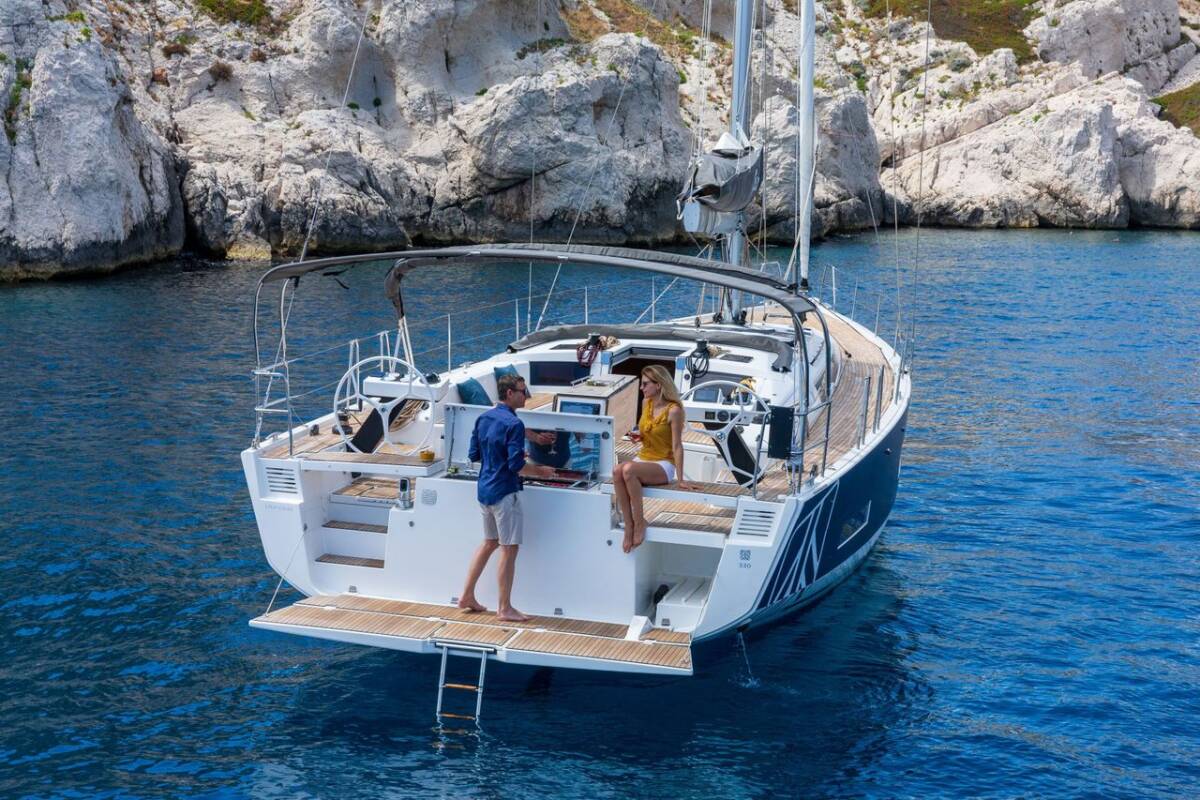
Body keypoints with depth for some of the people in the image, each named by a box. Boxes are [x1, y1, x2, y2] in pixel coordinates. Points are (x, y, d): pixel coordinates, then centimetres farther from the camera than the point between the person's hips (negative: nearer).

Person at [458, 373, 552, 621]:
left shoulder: (483, 419, 7)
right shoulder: (513, 424, -18)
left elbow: (473, 454, 13)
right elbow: (516, 466, -21)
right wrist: (540, 471, -6)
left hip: (484, 489, 9)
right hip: (504, 492, -9)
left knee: (489, 542, 22)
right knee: (509, 549, -1)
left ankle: (467, 596, 25)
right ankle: (505, 608, 4)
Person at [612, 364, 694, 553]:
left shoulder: (673, 410, -14)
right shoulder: (646, 403, 7)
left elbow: (677, 446, -13)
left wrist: (680, 479, -14)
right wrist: (638, 435, -1)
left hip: (664, 465, -6)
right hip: (643, 459, 6)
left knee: (628, 470, -36)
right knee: (617, 472, -29)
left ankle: (639, 521, -20)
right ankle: (629, 525, -24)